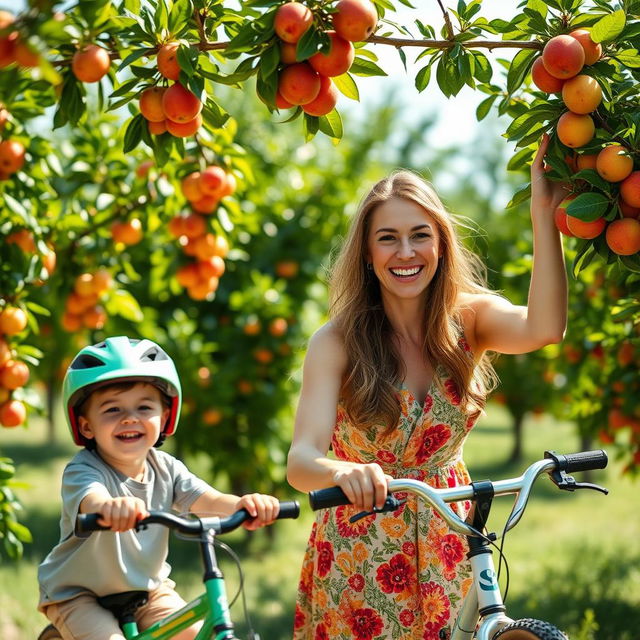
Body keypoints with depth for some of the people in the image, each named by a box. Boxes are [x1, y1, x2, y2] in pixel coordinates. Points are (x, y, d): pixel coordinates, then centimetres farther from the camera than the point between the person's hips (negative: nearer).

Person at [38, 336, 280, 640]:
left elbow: (205, 499, -23)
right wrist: (109, 507, -73)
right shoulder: (83, 470, -24)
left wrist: (241, 504, -47)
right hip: (78, 595, -4)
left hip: (146, 589, 4)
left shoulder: (165, 468, -7)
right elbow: (92, 500, -47)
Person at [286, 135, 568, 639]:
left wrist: (544, 213, -38)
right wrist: (342, 472, -50)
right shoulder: (337, 341, -16)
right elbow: (301, 461, -27)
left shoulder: (469, 321, -8)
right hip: (359, 558, -2)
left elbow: (543, 328, -31)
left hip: (446, 553, 2)